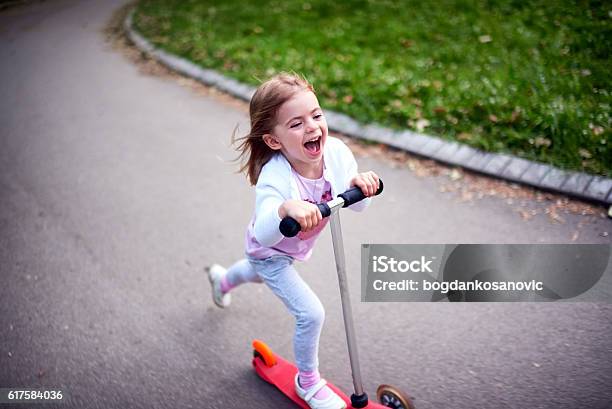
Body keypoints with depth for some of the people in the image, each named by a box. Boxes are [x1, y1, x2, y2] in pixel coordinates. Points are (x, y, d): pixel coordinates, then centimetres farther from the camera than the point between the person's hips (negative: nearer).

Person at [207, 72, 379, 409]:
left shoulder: (336, 152, -28)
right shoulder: (275, 178, -43)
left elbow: (357, 205, -24)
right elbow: (263, 234, -55)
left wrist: (359, 185, -46)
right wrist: (285, 209, -75)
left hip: (295, 248, 7)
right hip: (269, 252, -7)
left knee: (261, 273, 37)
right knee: (310, 314, -11)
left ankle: (223, 279, 75)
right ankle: (307, 381, 20)